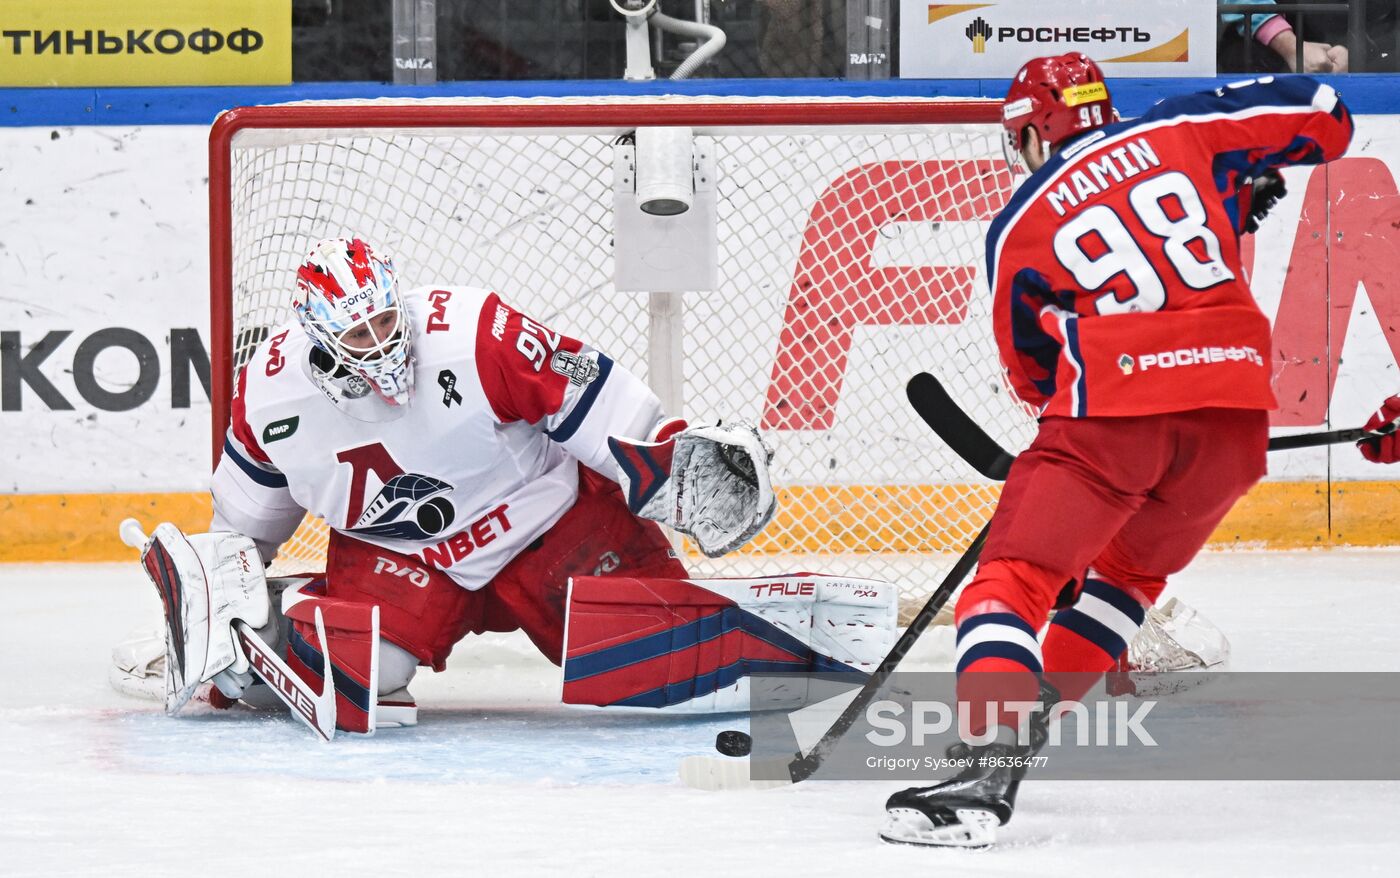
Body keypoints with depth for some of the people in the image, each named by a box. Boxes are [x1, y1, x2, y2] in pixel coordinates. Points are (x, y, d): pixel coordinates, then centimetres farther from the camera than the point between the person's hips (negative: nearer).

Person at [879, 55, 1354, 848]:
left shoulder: (1018, 227, 11)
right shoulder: (1178, 132, 14)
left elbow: (1033, 371, 19)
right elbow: (1323, 119, 15)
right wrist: (1246, 185, 32)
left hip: (1113, 407, -4)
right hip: (1235, 409, 4)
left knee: (1015, 580, -2)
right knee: (1129, 572, 27)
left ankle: (992, 762, -24)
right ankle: (1038, 720, 22)